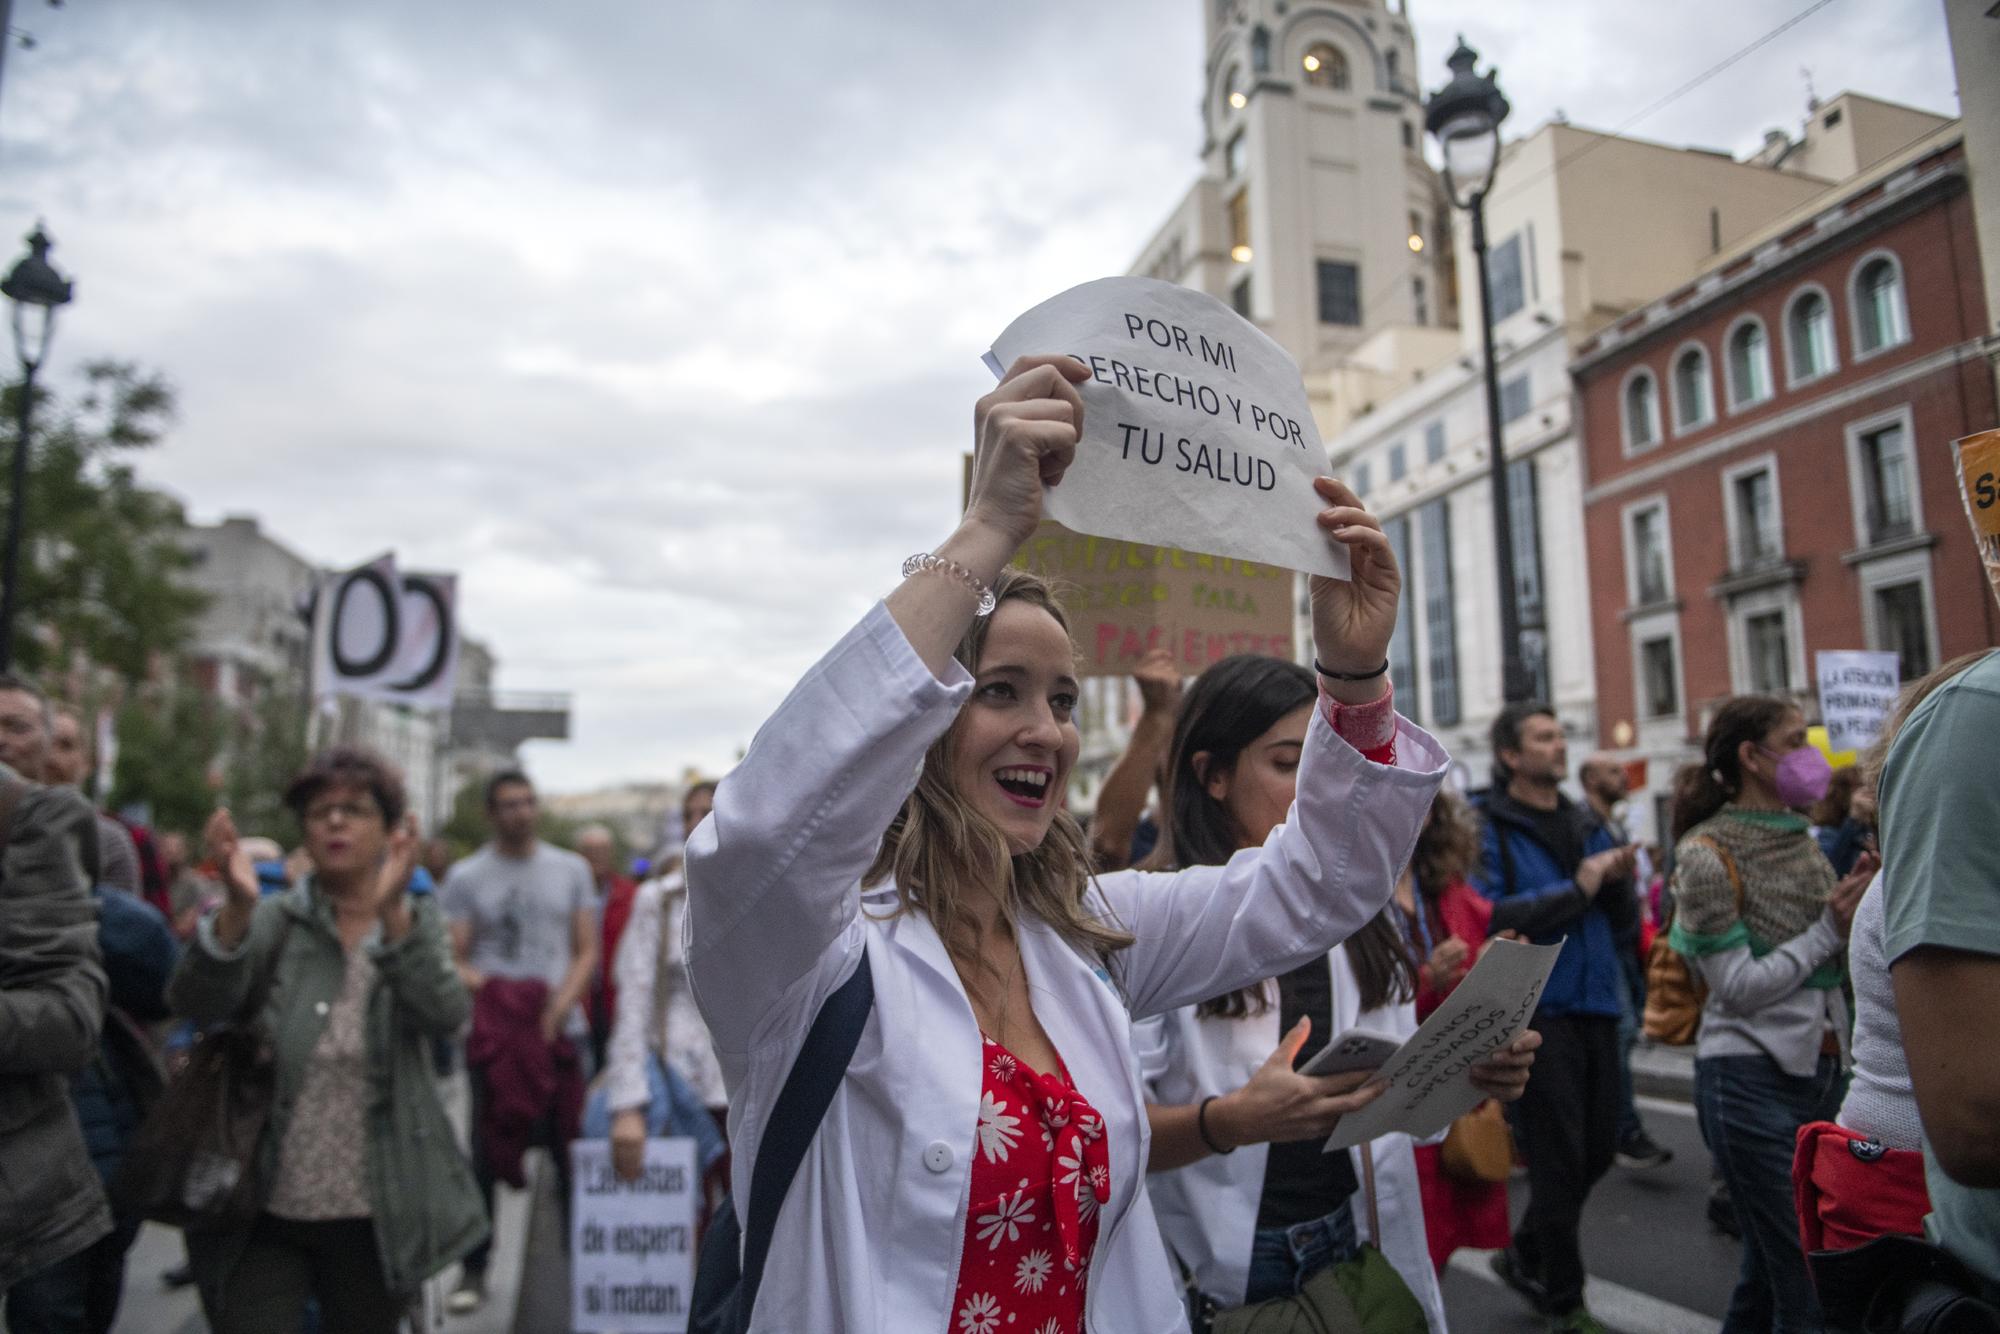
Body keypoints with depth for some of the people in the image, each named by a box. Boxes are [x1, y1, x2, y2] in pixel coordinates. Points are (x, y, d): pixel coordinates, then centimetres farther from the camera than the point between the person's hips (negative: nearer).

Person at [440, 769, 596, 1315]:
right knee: (486, 1152, 3)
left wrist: (558, 1007, -10)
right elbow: (453, 959, 1)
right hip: (493, 1034, -1)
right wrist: (494, 993, -17)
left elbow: (587, 952, 6)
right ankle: (474, 1269, 16)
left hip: (560, 1030, 1)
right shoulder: (465, 876, 5)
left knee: (565, 1153, 4)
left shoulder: (571, 870, 8)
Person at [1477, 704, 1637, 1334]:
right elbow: (1490, 916, -20)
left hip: (1596, 1005, 7)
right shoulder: (1490, 828, -9)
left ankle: (1525, 1257, 35)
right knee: (1559, 1158, 2)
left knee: (1598, 1147, 15)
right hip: (1537, 1013, -7)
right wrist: (1577, 889, -20)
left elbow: (1625, 918, 14)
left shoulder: (1586, 824, 12)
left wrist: (1618, 881, -8)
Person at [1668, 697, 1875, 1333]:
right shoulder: (1708, 852, -12)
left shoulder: (1801, 839, 10)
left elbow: (1835, 962, 13)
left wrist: (1862, 905, -3)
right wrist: (1829, 930, -13)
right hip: (1753, 1080, -7)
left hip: (1819, 1068, 7)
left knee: (1769, 1265, 17)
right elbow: (1738, 986, -15)